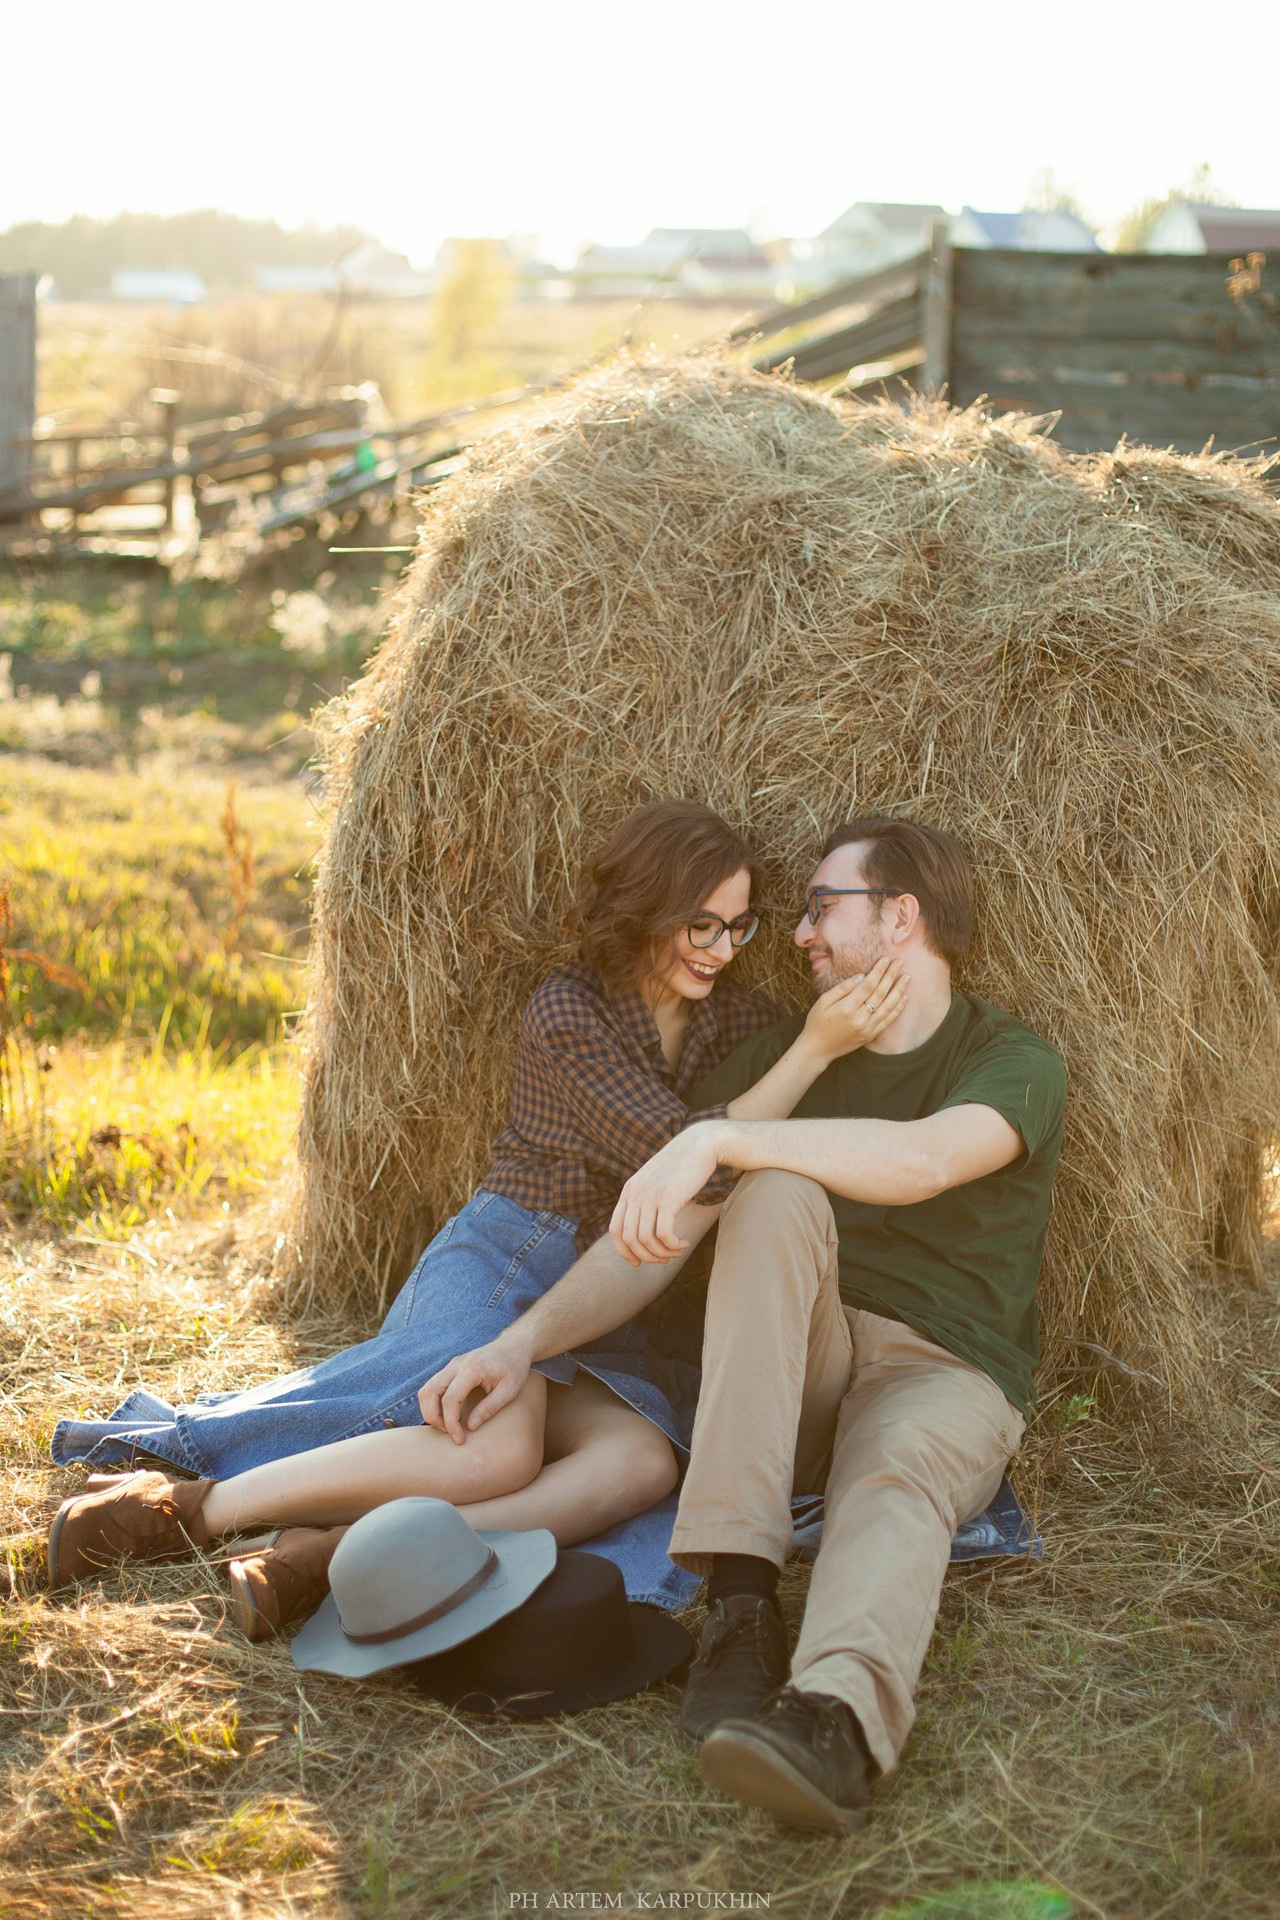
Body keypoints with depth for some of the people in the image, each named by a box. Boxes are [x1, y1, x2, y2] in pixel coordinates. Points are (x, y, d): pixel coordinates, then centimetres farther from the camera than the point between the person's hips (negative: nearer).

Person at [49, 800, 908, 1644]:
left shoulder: (742, 1018, 10)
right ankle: (190, 1507, -24)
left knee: (640, 1462, -31)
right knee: (498, 1452, -36)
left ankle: (334, 1552, -38)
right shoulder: (568, 1011, -8)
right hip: (503, 1260, -5)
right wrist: (816, 1050, -20)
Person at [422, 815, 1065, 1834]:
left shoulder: (1014, 1062, -3)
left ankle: (837, 1722, -69)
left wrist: (714, 1139, -34)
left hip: (947, 1373, -3)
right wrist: (523, 1340, -12)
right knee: (776, 1193, -29)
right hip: (797, 1368, 3)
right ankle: (738, 1599, -38)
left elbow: (923, 1159, -28)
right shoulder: (785, 1056, 11)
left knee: (897, 1481, -39)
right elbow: (657, 1236, 3)